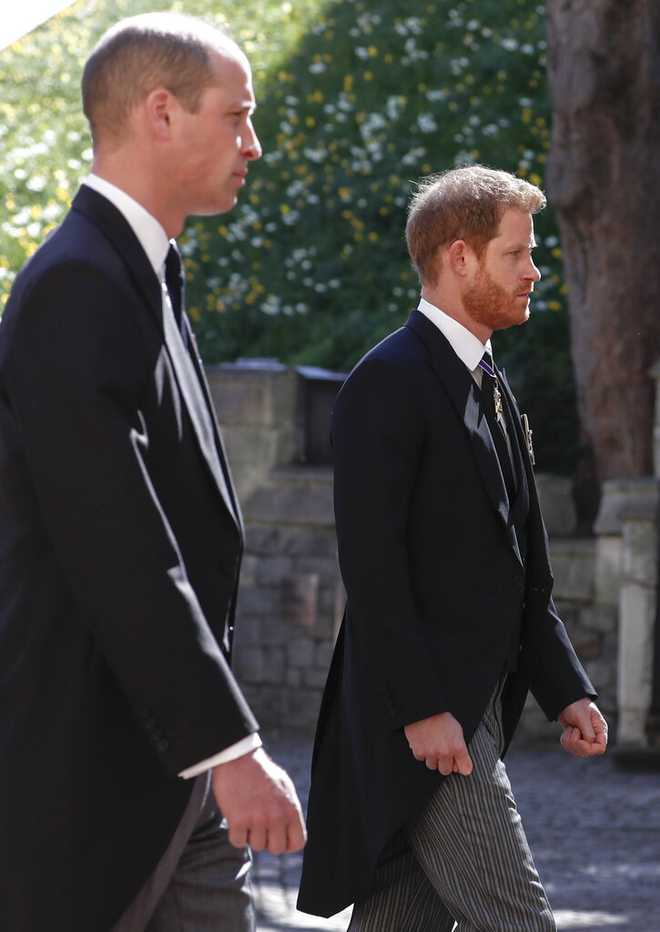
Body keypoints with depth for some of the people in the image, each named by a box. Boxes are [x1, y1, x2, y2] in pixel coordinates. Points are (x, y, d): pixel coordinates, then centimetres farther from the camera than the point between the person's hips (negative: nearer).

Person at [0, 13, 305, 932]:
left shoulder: (143, 277, 16)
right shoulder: (75, 287, -16)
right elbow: (117, 553, -22)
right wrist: (232, 746, -21)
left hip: (179, 779, 10)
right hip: (87, 776, -10)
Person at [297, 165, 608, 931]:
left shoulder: (491, 390, 18)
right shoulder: (389, 383, -11)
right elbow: (372, 563, -17)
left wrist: (565, 691, 11)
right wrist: (422, 709, -21)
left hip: (473, 705, 9)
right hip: (420, 710, -9)